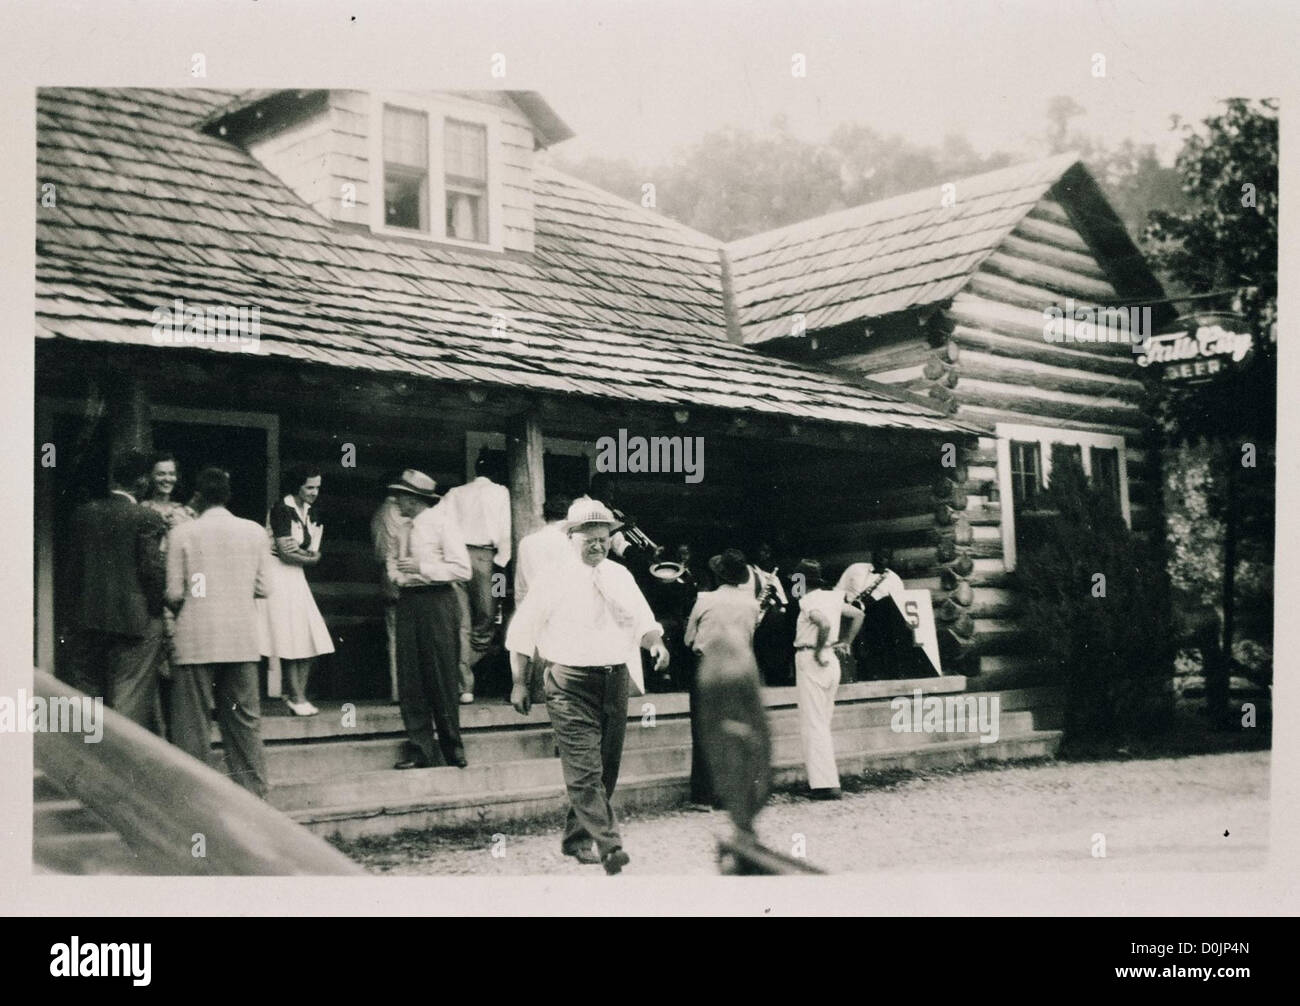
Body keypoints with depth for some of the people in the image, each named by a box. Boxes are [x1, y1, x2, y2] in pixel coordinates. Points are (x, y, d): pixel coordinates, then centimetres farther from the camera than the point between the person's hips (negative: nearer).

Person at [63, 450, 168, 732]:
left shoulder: (84, 513, 5)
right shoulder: (146, 518, -11)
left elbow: (72, 565, 7)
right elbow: (152, 568, -14)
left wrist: (81, 597, 17)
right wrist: (157, 608, -1)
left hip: (88, 618, 5)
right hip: (134, 619, -5)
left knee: (87, 690, 13)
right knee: (130, 696, -1)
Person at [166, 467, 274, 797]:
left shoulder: (183, 532, -6)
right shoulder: (254, 532, 1)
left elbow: (174, 593, -7)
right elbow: (264, 587, 2)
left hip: (196, 639, -3)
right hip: (242, 639, 3)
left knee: (192, 720, 5)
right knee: (244, 716, 11)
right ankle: (252, 789, 16)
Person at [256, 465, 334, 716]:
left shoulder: (307, 512, 12)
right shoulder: (281, 510, -12)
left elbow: (313, 551, 8)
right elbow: (285, 552, -16)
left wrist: (302, 551, -14)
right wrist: (310, 557, -1)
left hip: (296, 577, 8)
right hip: (279, 577, -8)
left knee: (310, 638, 3)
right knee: (292, 639, -6)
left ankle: (296, 694, 9)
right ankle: (296, 697, 0)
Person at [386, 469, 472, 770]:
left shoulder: (441, 521, -5)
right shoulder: (408, 528, 16)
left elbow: (462, 569, -11)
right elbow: (395, 563, 28)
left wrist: (422, 568, -15)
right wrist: (396, 573, 4)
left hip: (436, 602, -7)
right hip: (408, 604, 7)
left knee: (441, 677, -3)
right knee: (410, 678, 2)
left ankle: (452, 750, 8)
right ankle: (418, 750, 6)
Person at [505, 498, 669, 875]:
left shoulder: (620, 577, 11)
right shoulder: (556, 579, -1)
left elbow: (643, 622, 7)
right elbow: (521, 632, 3)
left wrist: (657, 643, -16)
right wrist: (519, 683, 0)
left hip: (614, 680, 5)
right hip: (570, 684, -5)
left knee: (606, 768, 9)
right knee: (585, 768, -13)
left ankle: (575, 838, 24)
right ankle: (609, 845, -18)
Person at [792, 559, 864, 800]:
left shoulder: (809, 602, -15)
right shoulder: (833, 597, 9)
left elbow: (824, 623, -32)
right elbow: (858, 615, 18)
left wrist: (818, 651, -21)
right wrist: (847, 642, 17)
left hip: (810, 660, -8)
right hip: (831, 661, 9)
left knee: (813, 725, -4)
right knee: (823, 723, 17)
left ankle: (825, 783, -7)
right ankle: (827, 777, 20)